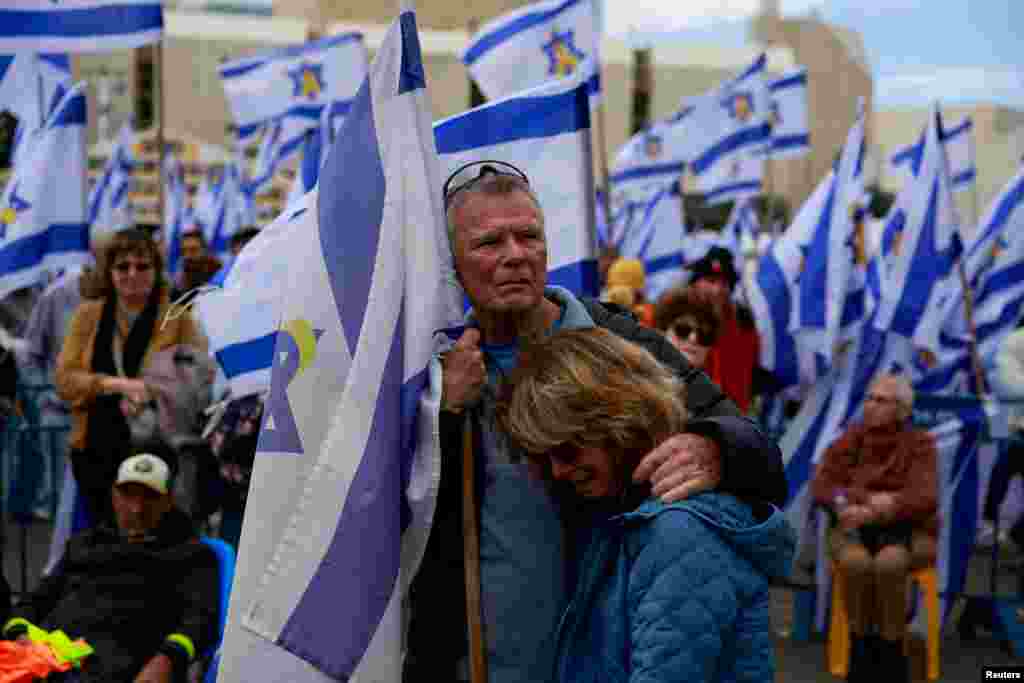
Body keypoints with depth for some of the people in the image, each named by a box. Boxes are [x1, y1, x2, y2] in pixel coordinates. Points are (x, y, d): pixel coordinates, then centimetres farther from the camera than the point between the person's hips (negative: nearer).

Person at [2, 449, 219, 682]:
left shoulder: (190, 553, 21)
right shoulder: (83, 544, 36)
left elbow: (201, 617, 4)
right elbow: (34, 602, 30)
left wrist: (167, 659, -18)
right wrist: (21, 634, 4)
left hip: (116, 659, -5)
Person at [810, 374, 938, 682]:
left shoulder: (919, 444, -3)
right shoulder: (850, 439, 4)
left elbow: (925, 499, -17)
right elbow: (821, 487, -1)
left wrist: (870, 513, -27)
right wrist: (866, 499, -18)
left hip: (907, 533, -2)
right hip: (854, 532, 2)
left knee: (888, 564, -37)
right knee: (857, 562, -35)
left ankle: (891, 655, -19)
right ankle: (862, 647, -15)